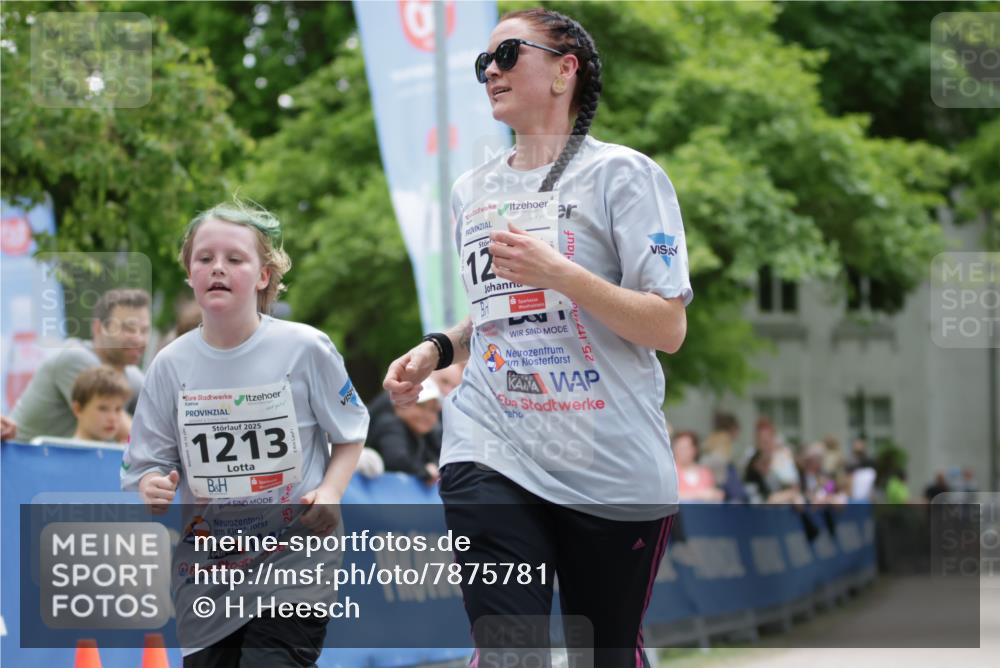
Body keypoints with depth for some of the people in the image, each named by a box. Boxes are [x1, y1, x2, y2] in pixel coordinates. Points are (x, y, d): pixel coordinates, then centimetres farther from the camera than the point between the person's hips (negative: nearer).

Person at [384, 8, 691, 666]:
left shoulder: (623, 174, -2)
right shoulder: (472, 191, 15)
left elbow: (668, 329, -9)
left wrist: (558, 273, -20)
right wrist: (436, 350, 9)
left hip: (611, 465, -3)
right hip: (492, 453, 3)